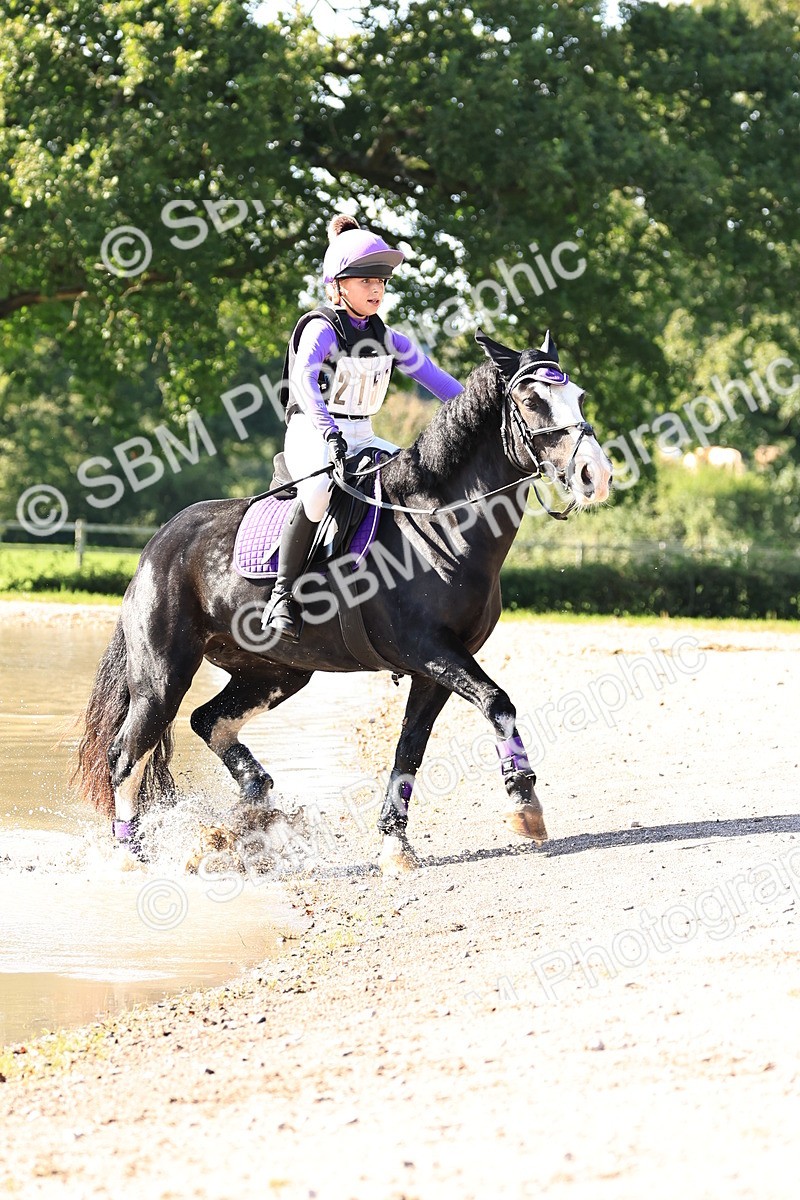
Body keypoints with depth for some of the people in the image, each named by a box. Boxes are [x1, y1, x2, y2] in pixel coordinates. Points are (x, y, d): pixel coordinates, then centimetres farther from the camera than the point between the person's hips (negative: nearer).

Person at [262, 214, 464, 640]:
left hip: (361, 438, 7)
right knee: (321, 487, -39)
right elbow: (303, 379, -29)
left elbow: (430, 374, 16)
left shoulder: (385, 337, 10)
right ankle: (283, 595, -29)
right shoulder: (321, 329, -11)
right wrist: (329, 433, -44)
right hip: (313, 435, -7)